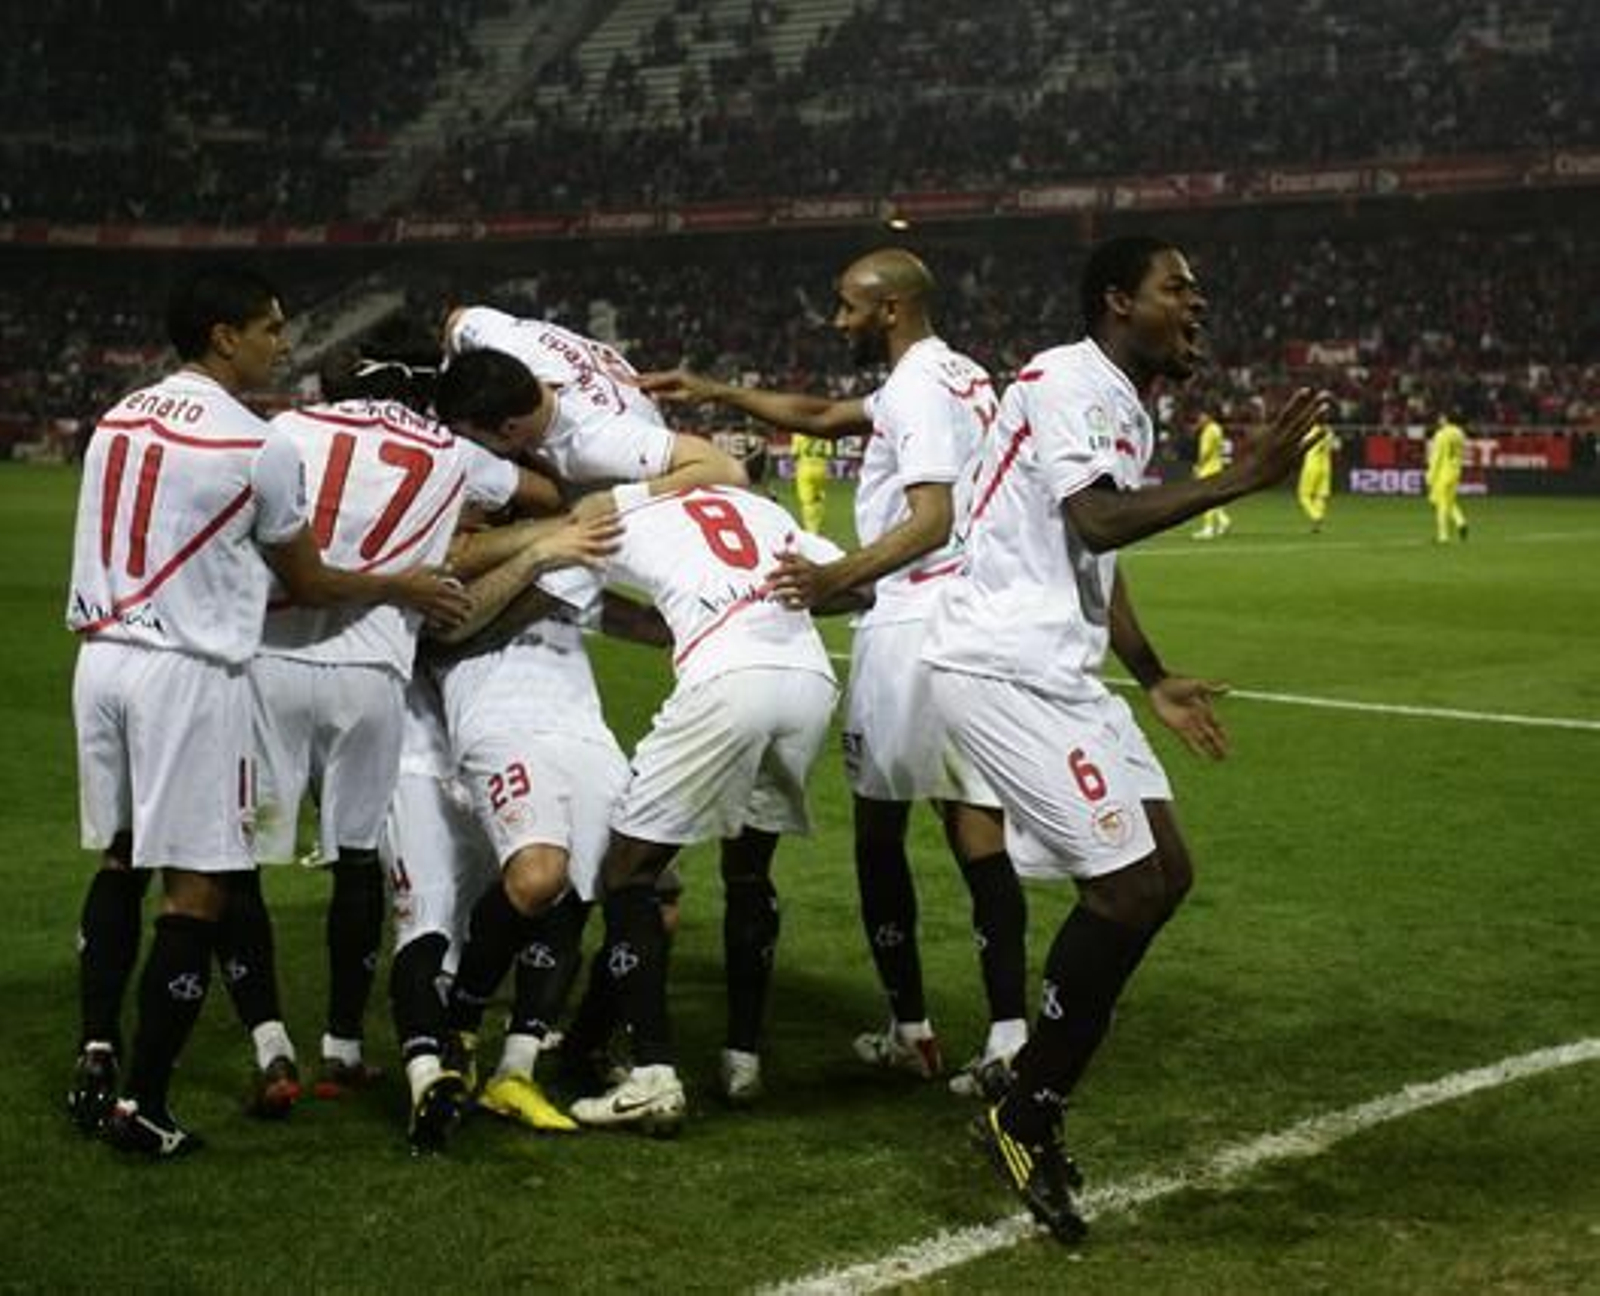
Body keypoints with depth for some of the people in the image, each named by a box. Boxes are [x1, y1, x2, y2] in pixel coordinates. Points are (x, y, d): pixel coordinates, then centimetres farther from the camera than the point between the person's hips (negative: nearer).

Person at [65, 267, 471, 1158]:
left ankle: (98, 1059, 16)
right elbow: (308, 584, 2)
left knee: (121, 859, 21)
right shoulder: (258, 448, -9)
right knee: (199, 886, 1)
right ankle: (144, 1105, 2)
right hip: (188, 672, -7)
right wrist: (403, 588, 16)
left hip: (103, 655, 7)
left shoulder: (118, 420, 10)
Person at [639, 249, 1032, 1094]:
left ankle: (910, 1031, 11)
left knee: (880, 829, 6)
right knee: (977, 831, 3)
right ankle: (1008, 1033, -4)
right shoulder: (959, 378, 19)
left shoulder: (916, 387, -11)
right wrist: (716, 394, 29)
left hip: (913, 621, -8)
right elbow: (819, 417, 29)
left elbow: (933, 521, -22)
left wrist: (839, 576, -32)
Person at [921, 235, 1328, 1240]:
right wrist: (1240, 480, -30)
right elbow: (1098, 520, -26)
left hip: (1059, 670, 10)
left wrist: (1157, 682, 30)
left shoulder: (1128, 408, 19)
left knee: (1163, 872, 8)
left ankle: (1037, 1105, 16)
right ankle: (1026, 1117, 1)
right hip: (1002, 666, -10)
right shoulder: (1072, 382, -11)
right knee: (1129, 884, -12)